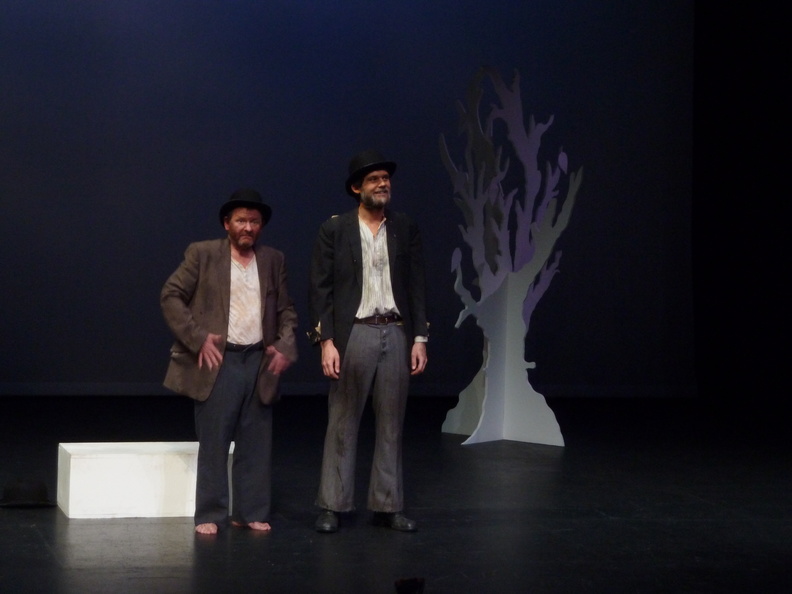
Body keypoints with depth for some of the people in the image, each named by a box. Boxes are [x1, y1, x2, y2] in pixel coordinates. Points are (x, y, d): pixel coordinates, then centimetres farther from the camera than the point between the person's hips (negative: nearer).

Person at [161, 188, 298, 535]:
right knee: (213, 443, -1)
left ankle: (250, 513, 16)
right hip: (218, 360, -3)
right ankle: (209, 516, 8)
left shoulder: (273, 260, 11)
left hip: (259, 360, 4)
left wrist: (285, 345, -1)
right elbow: (170, 296, -3)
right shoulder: (202, 255, 0)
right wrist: (198, 338, -11)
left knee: (256, 443, 6)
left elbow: (286, 310, 16)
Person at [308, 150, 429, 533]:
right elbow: (320, 290, -3)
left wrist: (420, 338, 1)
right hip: (352, 333, -3)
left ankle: (387, 505, 16)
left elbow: (416, 287, 8)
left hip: (396, 334, 3)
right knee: (342, 425, 3)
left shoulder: (406, 230, 8)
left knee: (391, 425, 8)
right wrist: (326, 342, -11)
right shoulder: (333, 230, 0)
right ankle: (332, 506, 10)